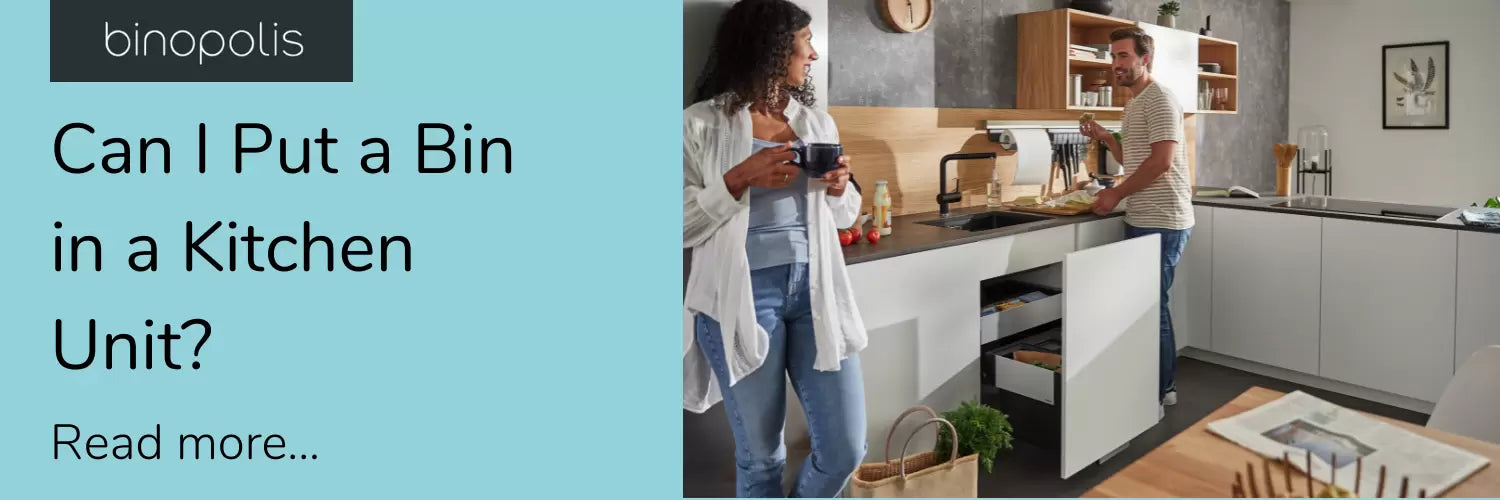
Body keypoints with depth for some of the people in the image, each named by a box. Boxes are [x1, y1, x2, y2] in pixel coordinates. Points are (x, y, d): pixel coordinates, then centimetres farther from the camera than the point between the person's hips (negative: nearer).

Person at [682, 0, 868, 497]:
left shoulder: (818, 122, 12)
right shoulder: (701, 124, -4)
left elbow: (844, 216, 19)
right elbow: (683, 224, -8)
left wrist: (839, 189, -2)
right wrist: (740, 178, -18)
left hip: (815, 291, 5)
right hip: (742, 297, -4)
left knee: (845, 448, 6)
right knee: (760, 454, 9)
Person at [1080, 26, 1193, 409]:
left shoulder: (1159, 100, -13)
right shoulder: (1134, 104, 17)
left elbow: (1160, 162, -21)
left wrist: (1116, 194, -14)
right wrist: (1106, 139, 10)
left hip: (1161, 222, -10)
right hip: (1142, 220, 10)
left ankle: (1162, 389, 9)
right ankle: (1159, 383, 24)